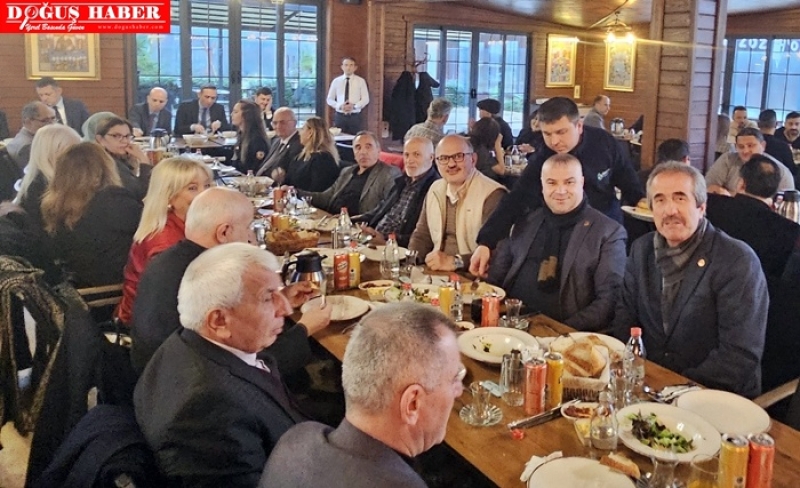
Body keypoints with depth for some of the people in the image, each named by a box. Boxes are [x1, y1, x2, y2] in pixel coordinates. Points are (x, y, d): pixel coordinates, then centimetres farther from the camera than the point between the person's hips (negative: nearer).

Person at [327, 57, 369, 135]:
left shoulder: (360, 81, 3)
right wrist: (339, 106, -12)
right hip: (340, 117, 1)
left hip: (355, 117, -1)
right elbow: (329, 100, 8)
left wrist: (354, 106, -17)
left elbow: (365, 99, 0)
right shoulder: (336, 81, 6)